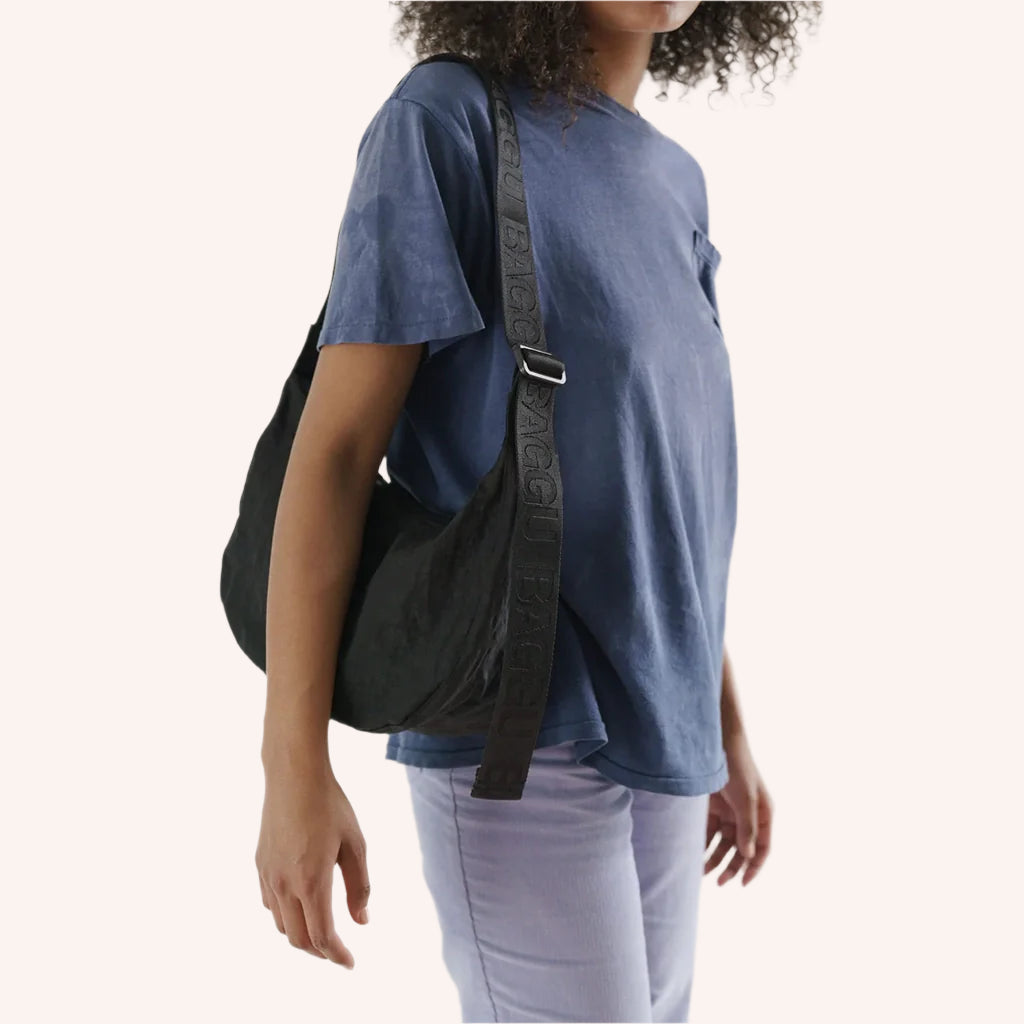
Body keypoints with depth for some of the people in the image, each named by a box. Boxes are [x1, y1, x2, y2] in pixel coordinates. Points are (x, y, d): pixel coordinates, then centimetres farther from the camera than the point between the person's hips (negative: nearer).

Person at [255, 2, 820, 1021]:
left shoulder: (676, 180, 11)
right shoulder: (448, 117, -9)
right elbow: (334, 449, -13)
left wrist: (727, 725, 18)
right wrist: (294, 767, -16)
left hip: (661, 735, 7)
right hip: (521, 736, -6)